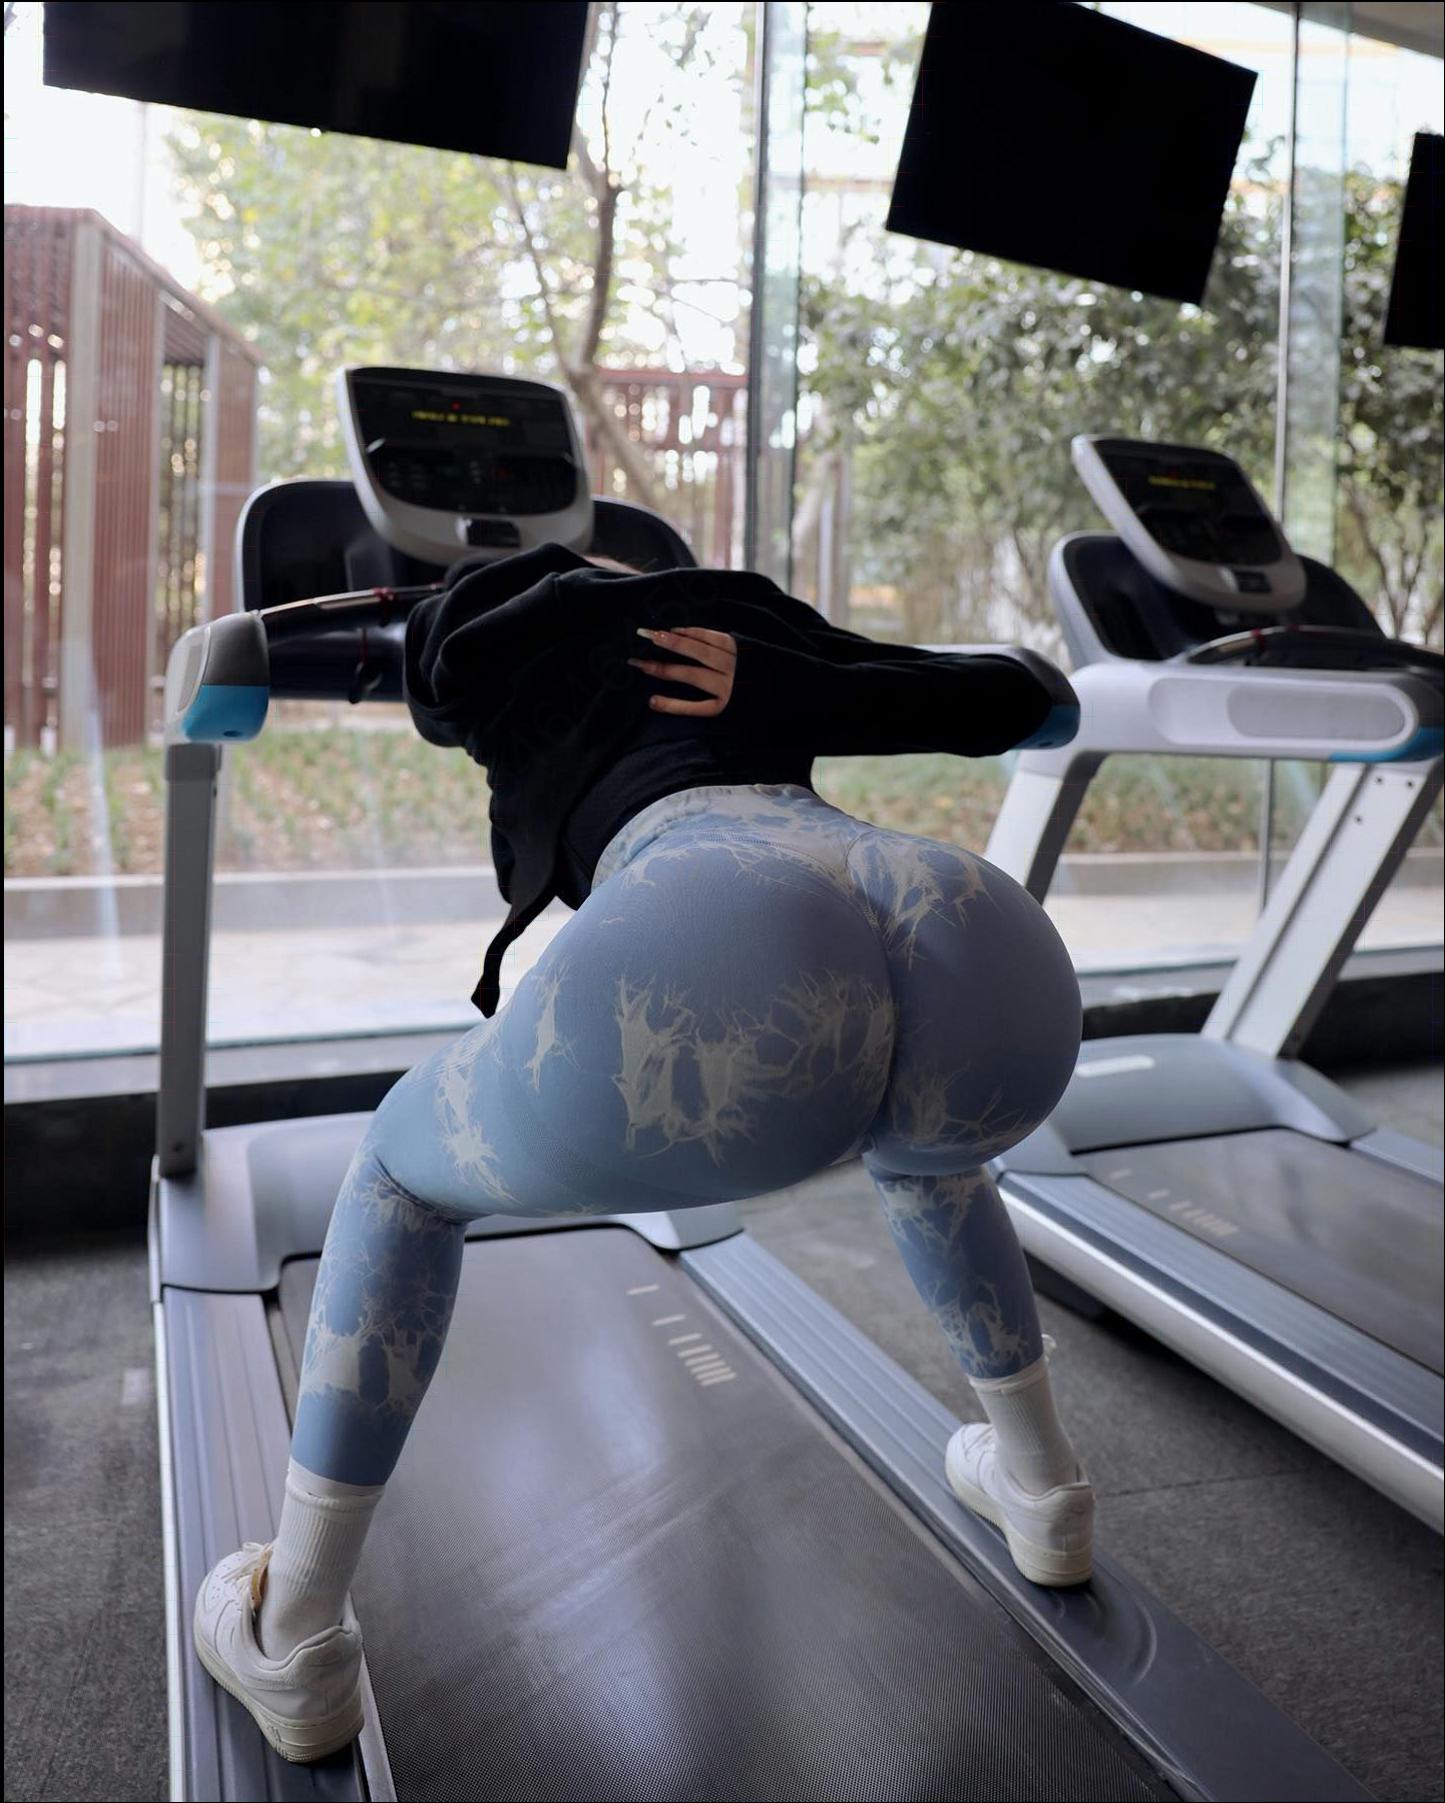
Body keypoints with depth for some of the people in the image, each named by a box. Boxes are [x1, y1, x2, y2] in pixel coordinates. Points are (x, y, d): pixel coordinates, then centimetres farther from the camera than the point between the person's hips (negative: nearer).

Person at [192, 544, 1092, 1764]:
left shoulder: (484, 639, 34)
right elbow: (1021, 698, 34)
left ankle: (292, 1647, 36)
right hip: (1000, 968, 5)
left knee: (406, 1166, 29)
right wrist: (788, 696, 29)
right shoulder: (751, 625, 41)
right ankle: (1043, 1489, 55)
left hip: (716, 963, -4)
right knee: (915, 1145, 45)